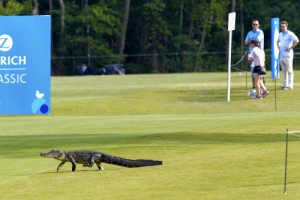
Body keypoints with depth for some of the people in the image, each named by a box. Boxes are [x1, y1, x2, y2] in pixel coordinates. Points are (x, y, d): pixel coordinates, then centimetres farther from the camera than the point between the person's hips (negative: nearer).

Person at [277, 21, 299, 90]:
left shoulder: (290, 34, -10)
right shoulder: (280, 34, 15)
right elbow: (278, 41, 35)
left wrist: (290, 48, -19)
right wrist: (279, 48, 17)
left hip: (287, 55, -8)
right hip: (281, 55, 8)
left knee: (289, 70, -5)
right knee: (284, 71, 12)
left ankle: (290, 85, -5)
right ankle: (285, 84, 16)